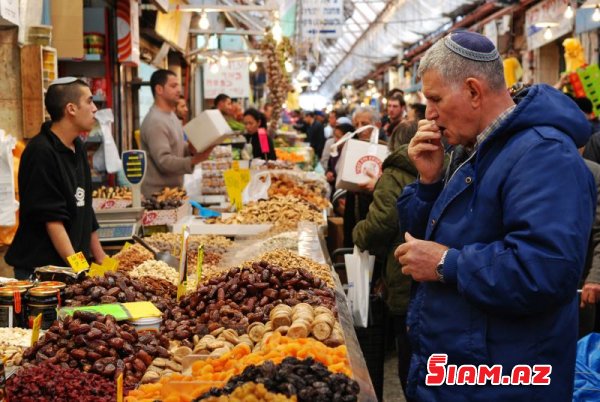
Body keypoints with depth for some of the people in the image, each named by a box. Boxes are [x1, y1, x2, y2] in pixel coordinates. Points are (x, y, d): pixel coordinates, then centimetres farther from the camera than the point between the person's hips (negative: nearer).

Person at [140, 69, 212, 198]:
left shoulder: (171, 115, 12)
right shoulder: (155, 122, -20)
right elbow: (163, 161, -25)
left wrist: (190, 150, -1)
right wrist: (194, 160, -32)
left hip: (174, 188, 9)